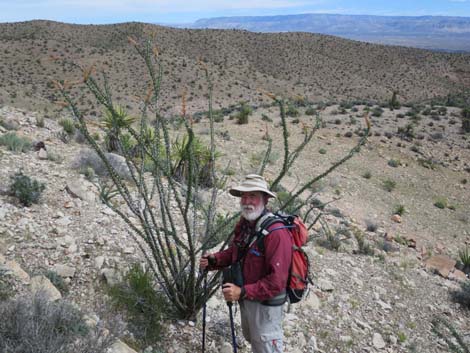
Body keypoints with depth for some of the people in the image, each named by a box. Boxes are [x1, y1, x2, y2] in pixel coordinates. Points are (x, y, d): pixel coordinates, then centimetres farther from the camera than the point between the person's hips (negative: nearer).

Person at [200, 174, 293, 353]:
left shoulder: (276, 233, -31)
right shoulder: (244, 223, -4)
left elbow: (277, 281, -30)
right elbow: (234, 251, 10)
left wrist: (242, 292, -31)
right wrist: (212, 260, -8)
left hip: (265, 303, -8)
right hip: (247, 297, 8)